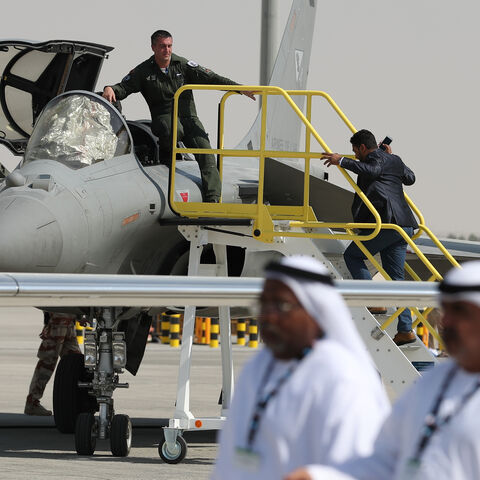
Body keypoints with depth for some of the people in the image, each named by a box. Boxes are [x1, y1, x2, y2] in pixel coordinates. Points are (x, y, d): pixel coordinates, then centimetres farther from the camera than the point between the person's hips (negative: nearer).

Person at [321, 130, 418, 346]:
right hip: (403, 227, 9)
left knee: (352, 255, 7)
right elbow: (410, 178, 41)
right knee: (395, 278, 9)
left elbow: (371, 171, -27)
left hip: (385, 223, -9)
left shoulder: (376, 157, -3)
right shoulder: (395, 161, 23)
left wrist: (342, 161, -25)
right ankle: (405, 330, 4)